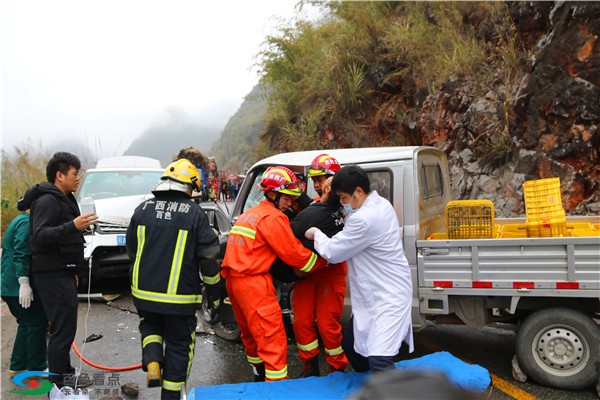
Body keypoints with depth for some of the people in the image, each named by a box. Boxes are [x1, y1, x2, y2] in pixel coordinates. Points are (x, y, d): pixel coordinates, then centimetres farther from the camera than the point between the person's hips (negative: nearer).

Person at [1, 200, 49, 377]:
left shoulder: (21, 220, 18)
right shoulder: (28, 222, -15)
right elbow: (21, 254, -25)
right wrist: (24, 283, -30)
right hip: (19, 285, -10)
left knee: (26, 324, 17)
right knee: (37, 324, -2)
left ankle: (17, 367, 23)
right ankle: (36, 369, 5)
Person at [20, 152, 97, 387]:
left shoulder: (64, 199, 17)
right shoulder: (47, 201, -15)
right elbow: (40, 236, -27)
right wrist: (73, 226, -39)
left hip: (62, 273, 10)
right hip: (53, 275, -10)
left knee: (65, 326, 18)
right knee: (63, 328, -8)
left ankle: (65, 372, 31)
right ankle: (56, 386, -1)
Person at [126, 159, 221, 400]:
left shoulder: (143, 209, 2)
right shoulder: (194, 213, -9)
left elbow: (131, 249, 14)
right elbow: (208, 255, -9)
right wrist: (214, 287, 6)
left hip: (144, 292, 3)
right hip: (179, 296, -3)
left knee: (150, 326, 29)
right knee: (178, 344, 12)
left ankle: (152, 364, 7)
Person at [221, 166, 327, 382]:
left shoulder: (249, 214, 19)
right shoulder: (273, 217, -11)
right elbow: (294, 253, -11)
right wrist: (323, 262, 1)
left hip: (234, 279, 10)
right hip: (254, 283, -10)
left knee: (252, 334, 23)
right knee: (273, 340, -7)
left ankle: (260, 375, 39)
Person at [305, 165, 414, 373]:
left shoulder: (364, 220, -27)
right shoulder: (381, 204, 3)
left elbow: (332, 252, -17)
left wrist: (316, 234, 2)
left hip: (389, 297, -11)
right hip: (374, 295, 11)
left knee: (378, 360, -20)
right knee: (350, 344, 21)